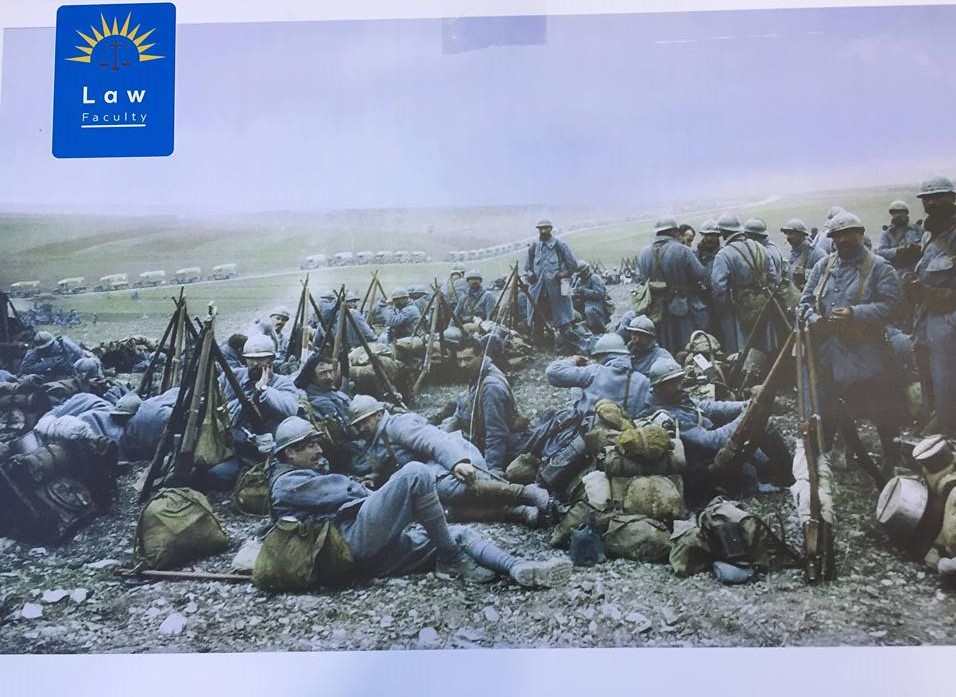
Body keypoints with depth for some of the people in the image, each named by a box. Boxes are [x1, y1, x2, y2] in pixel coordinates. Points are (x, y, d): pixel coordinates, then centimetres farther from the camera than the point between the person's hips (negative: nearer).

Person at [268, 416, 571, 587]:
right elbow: (346, 492, -4)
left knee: (460, 534, 2)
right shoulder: (287, 482, 7)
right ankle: (452, 560, -15)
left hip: (373, 552, 9)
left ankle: (521, 569, -23)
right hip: (355, 540, -9)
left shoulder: (313, 476, 36)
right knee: (415, 472, -22)